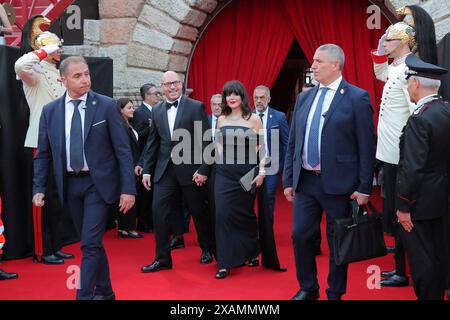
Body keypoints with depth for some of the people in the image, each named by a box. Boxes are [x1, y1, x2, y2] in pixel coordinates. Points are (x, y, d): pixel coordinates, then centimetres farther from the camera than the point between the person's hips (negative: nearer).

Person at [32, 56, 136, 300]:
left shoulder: (106, 106, -7)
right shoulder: (50, 111, 1)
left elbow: (123, 150, -7)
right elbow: (43, 154, 6)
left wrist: (128, 188, -11)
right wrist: (39, 188, -3)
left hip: (98, 182, -3)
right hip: (69, 184, 4)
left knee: (90, 243, -8)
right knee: (92, 242, 14)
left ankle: (84, 295, -1)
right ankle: (104, 291, 30)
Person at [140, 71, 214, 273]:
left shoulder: (196, 107, -4)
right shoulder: (157, 111, 8)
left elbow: (205, 140, -7)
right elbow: (152, 143, 11)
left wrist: (203, 169, -12)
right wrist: (147, 170, 8)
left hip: (190, 170, -3)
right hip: (164, 171, 3)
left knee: (199, 212, 10)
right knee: (159, 213, -2)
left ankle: (207, 249, 32)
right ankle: (162, 258, 9)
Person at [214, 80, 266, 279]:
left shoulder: (254, 119, -2)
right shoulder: (221, 120, 8)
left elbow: (262, 147, -1)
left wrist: (261, 171, -8)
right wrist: (222, 162, 3)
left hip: (247, 173, -2)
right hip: (224, 173, 3)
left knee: (245, 214, 8)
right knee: (223, 214, -6)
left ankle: (251, 253, 32)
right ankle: (225, 263, 1)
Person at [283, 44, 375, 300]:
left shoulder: (357, 98, -6)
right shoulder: (304, 98, 10)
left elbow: (367, 146, -7)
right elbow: (293, 143, 13)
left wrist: (364, 188, -10)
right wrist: (288, 180, 10)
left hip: (338, 183, -5)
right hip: (305, 181, 5)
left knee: (338, 241, 7)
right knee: (301, 236, 8)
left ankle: (335, 293, 24)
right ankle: (308, 289, 27)